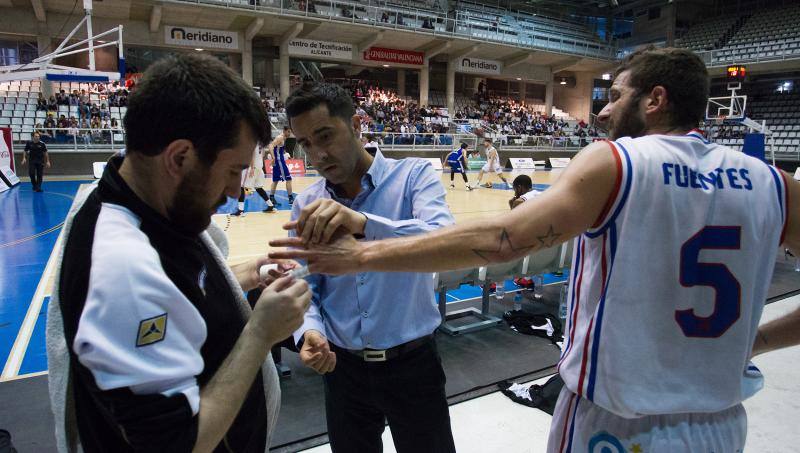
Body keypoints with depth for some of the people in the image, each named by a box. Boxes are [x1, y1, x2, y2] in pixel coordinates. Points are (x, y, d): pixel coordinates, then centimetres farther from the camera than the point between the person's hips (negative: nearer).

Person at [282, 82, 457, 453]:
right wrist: (311, 331, -19)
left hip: (412, 364, -2)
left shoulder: (414, 175, -10)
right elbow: (305, 287, 1)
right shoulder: (307, 204, -1)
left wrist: (363, 223, -41)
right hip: (343, 368, 3)